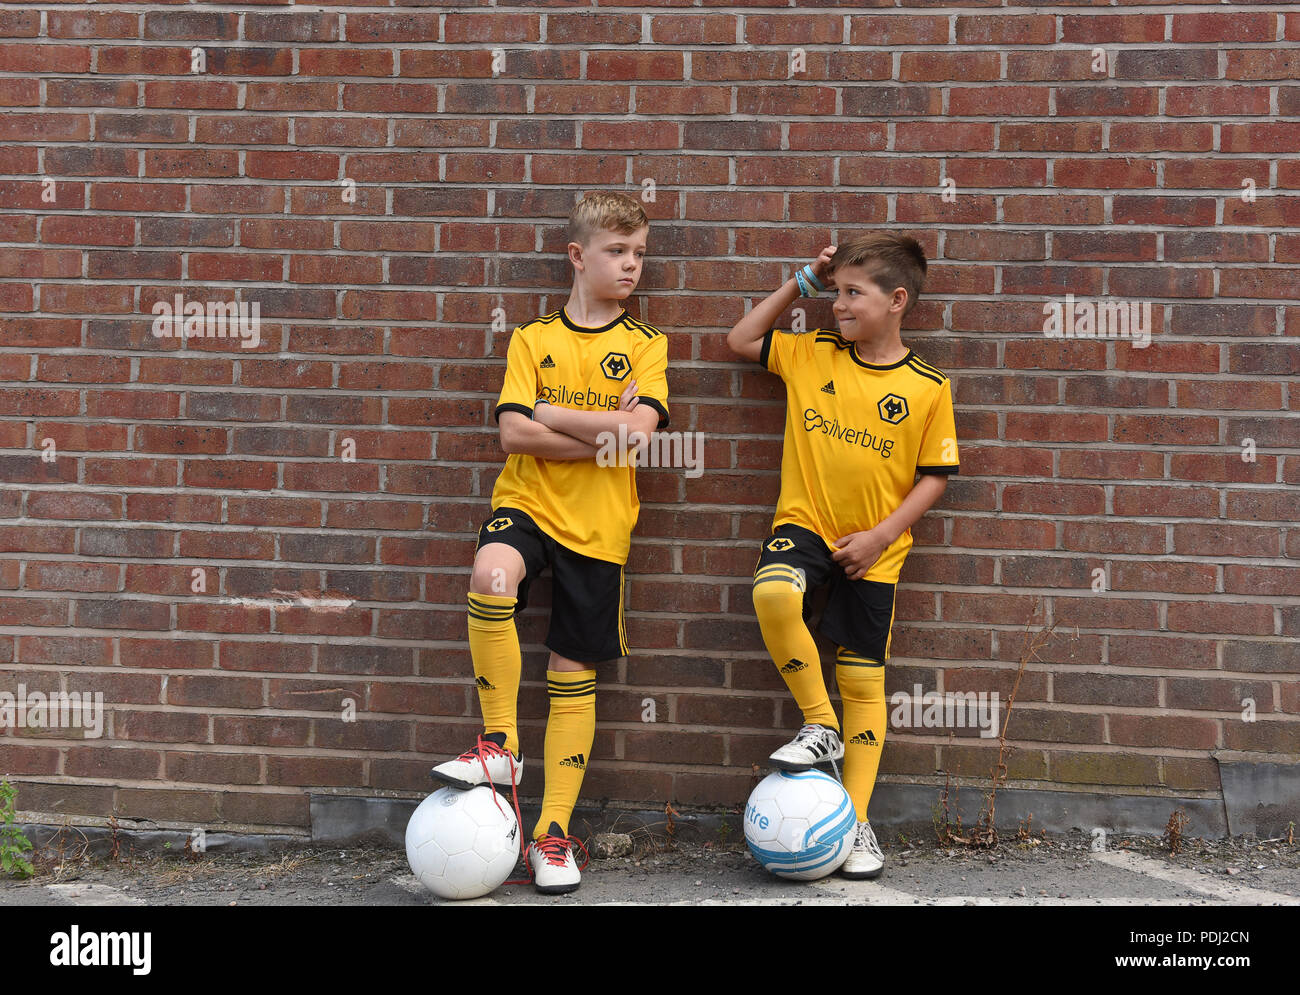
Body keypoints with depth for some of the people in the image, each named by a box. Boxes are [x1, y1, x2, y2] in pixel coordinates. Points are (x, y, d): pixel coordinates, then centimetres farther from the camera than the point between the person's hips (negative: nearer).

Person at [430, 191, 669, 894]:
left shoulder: (645, 345, 5)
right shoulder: (533, 339, 6)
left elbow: (638, 429, -12)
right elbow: (513, 434, -7)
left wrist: (551, 415, -8)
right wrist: (603, 435, -12)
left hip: (598, 525, 1)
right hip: (527, 502, 0)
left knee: (573, 673, 3)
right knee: (491, 577, -34)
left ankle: (553, 834, 14)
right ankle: (498, 745, -16)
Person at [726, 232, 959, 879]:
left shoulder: (927, 387, -6)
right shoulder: (810, 355, 2)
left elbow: (934, 475, -1)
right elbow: (740, 340, 13)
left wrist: (881, 535, -12)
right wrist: (803, 283, 5)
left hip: (873, 550, -1)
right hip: (804, 522, 1)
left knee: (864, 682, 4)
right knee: (772, 592, -32)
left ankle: (856, 821, 17)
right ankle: (819, 727, -11)